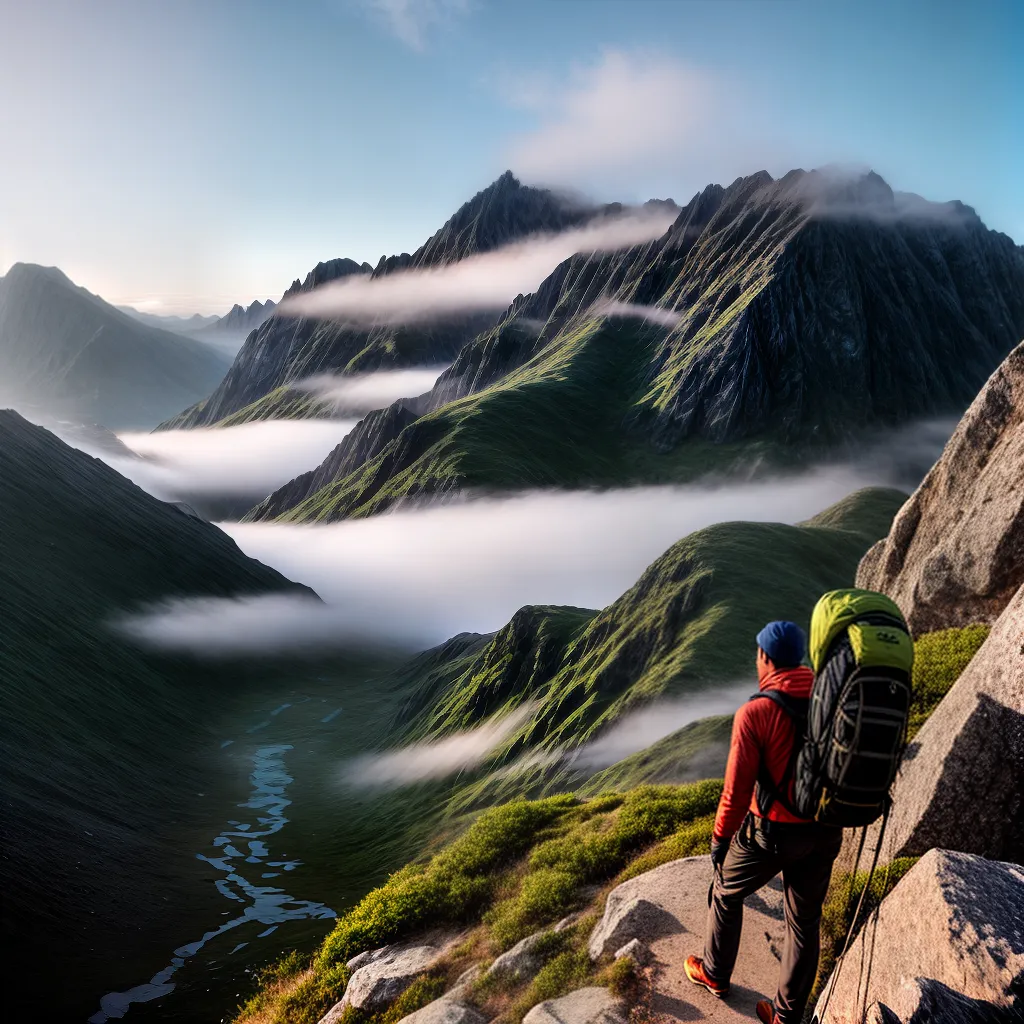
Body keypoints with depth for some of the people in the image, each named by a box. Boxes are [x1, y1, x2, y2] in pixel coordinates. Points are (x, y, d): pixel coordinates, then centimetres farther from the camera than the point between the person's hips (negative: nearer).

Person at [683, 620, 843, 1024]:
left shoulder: (755, 712, -21)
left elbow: (737, 789, -18)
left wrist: (720, 839, -4)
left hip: (773, 832, -4)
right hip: (826, 832, 5)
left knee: (726, 893, 23)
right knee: (805, 921, 19)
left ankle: (715, 975, 42)